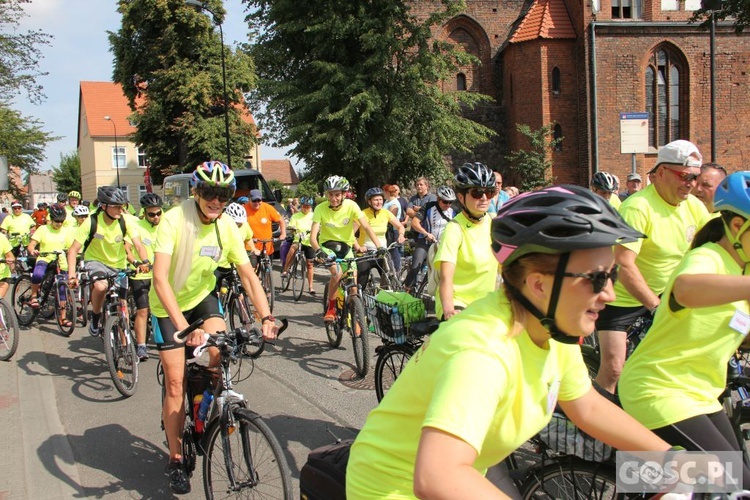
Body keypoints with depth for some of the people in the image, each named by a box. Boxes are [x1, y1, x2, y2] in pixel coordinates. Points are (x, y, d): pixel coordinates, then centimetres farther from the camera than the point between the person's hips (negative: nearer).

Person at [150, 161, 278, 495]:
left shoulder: (227, 227, -13)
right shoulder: (174, 220, -26)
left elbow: (248, 276, -12)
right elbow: (160, 278, -34)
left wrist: (266, 317, -26)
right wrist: (183, 326, -45)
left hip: (202, 296, 3)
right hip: (169, 305, -3)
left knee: (220, 350, -23)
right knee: (175, 385, -3)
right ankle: (175, 461, 14)